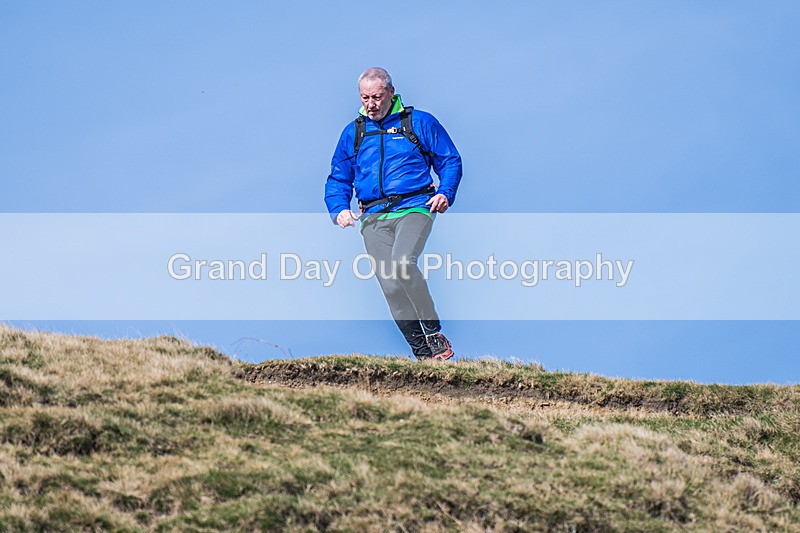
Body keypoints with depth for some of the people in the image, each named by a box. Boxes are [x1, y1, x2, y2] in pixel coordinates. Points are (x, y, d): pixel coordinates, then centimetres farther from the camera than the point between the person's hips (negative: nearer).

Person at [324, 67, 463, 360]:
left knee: (402, 262, -31)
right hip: (374, 217, 4)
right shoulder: (352, 133, 19)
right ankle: (421, 353, -4)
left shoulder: (419, 122, 10)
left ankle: (434, 332, -17)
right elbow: (337, 180, 24)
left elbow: (450, 161, 12)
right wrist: (339, 209, 4)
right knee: (390, 286, -12)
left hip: (413, 207, -3)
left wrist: (446, 193, -6)